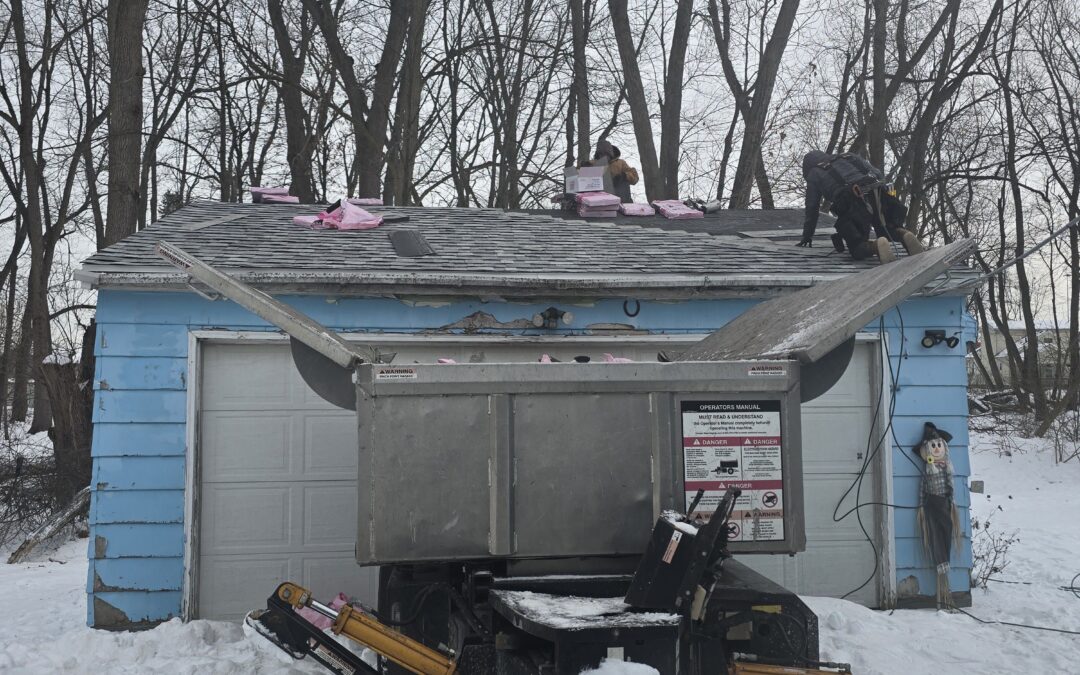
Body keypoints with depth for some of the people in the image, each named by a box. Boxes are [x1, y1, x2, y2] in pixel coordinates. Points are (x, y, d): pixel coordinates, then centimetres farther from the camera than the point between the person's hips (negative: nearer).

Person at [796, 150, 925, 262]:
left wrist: (807, 236, 33)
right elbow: (879, 174, 24)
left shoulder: (814, 174, 24)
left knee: (857, 248, 3)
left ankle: (877, 246, -31)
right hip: (878, 195, 4)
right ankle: (905, 235, -9)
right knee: (887, 231, 26)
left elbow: (812, 208, 24)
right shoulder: (849, 157, 35)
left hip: (853, 203, -4)